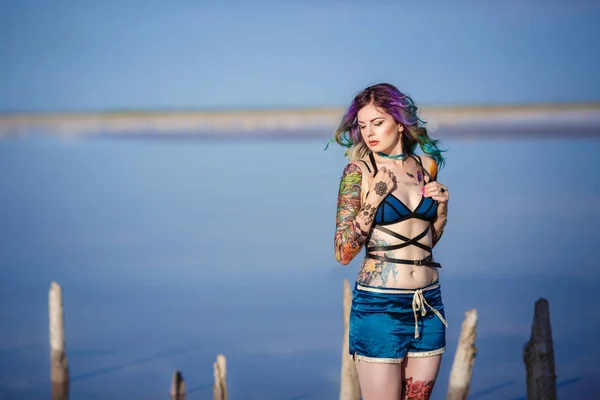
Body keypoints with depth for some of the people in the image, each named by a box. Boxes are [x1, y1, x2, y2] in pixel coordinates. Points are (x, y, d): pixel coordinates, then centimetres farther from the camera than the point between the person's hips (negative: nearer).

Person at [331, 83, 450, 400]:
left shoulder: (425, 166, 9)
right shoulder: (359, 170, -5)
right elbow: (344, 252, -9)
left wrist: (441, 206, 3)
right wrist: (374, 197, -16)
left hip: (428, 304, 5)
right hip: (379, 305, -5)